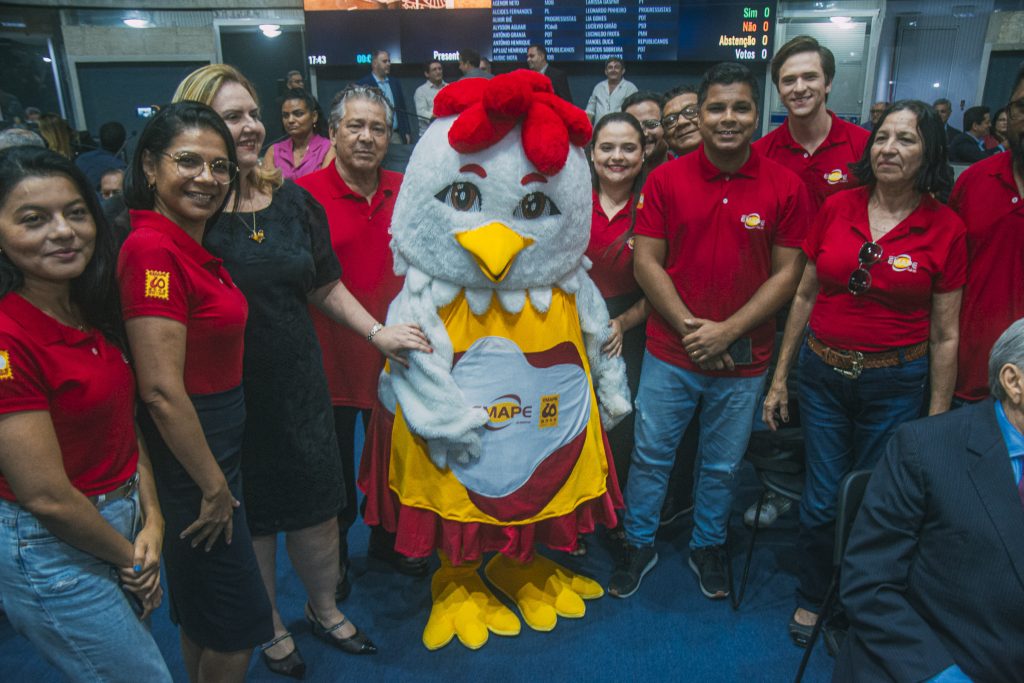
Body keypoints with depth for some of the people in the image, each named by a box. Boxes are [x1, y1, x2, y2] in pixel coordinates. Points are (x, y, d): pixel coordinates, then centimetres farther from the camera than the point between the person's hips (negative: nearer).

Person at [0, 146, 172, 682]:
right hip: (55, 553, -7)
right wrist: (129, 557, -8)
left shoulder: (93, 314, 0)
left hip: (124, 524, 7)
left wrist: (151, 519, -4)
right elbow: (45, 496, -22)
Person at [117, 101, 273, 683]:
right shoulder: (153, 247, -22)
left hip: (217, 444, 9)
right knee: (239, 623, 8)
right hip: (187, 457, -9)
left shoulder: (195, 246, 5)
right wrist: (214, 487, -16)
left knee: (203, 616, 25)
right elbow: (161, 389, -25)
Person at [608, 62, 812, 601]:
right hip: (670, 352, 0)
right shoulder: (665, 180, -4)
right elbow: (646, 262, -5)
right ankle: (639, 544, 34)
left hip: (743, 357, 1)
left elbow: (787, 273, -5)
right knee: (651, 454, 13)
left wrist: (727, 330, -14)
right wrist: (689, 326, -14)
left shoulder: (786, 187, -5)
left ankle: (708, 547, 41)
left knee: (722, 465, 17)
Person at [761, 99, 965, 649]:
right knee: (821, 501, 8)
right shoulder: (837, 208, -1)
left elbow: (944, 335, -2)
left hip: (896, 383, -1)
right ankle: (811, 599, 34)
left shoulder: (945, 228, -5)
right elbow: (805, 296, 5)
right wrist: (780, 377, 5)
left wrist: (937, 419, -1)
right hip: (823, 373, 1)